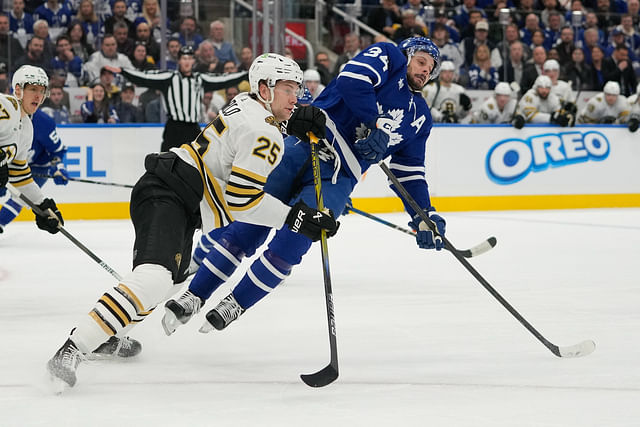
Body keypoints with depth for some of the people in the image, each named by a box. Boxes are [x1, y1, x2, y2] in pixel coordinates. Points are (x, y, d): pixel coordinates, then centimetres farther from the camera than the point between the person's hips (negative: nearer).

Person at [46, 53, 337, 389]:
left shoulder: (247, 103, 13)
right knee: (155, 278, -29)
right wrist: (294, 217, -16)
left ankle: (107, 337, 40)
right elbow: (241, 199, -18)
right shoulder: (263, 133, -14)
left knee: (174, 272, 30)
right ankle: (72, 350, -38)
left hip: (164, 188, 11)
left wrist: (293, 123, 16)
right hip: (168, 196, -11)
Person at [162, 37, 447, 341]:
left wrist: (425, 216, 9)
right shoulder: (387, 57, 7)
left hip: (337, 178, 3)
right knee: (247, 227, -9)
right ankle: (192, 296, 0)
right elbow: (352, 79, -13)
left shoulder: (420, 118, 21)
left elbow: (410, 173, 20)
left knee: (287, 246, -14)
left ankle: (235, 305, 2)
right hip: (306, 144, -3)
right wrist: (375, 123, -16)